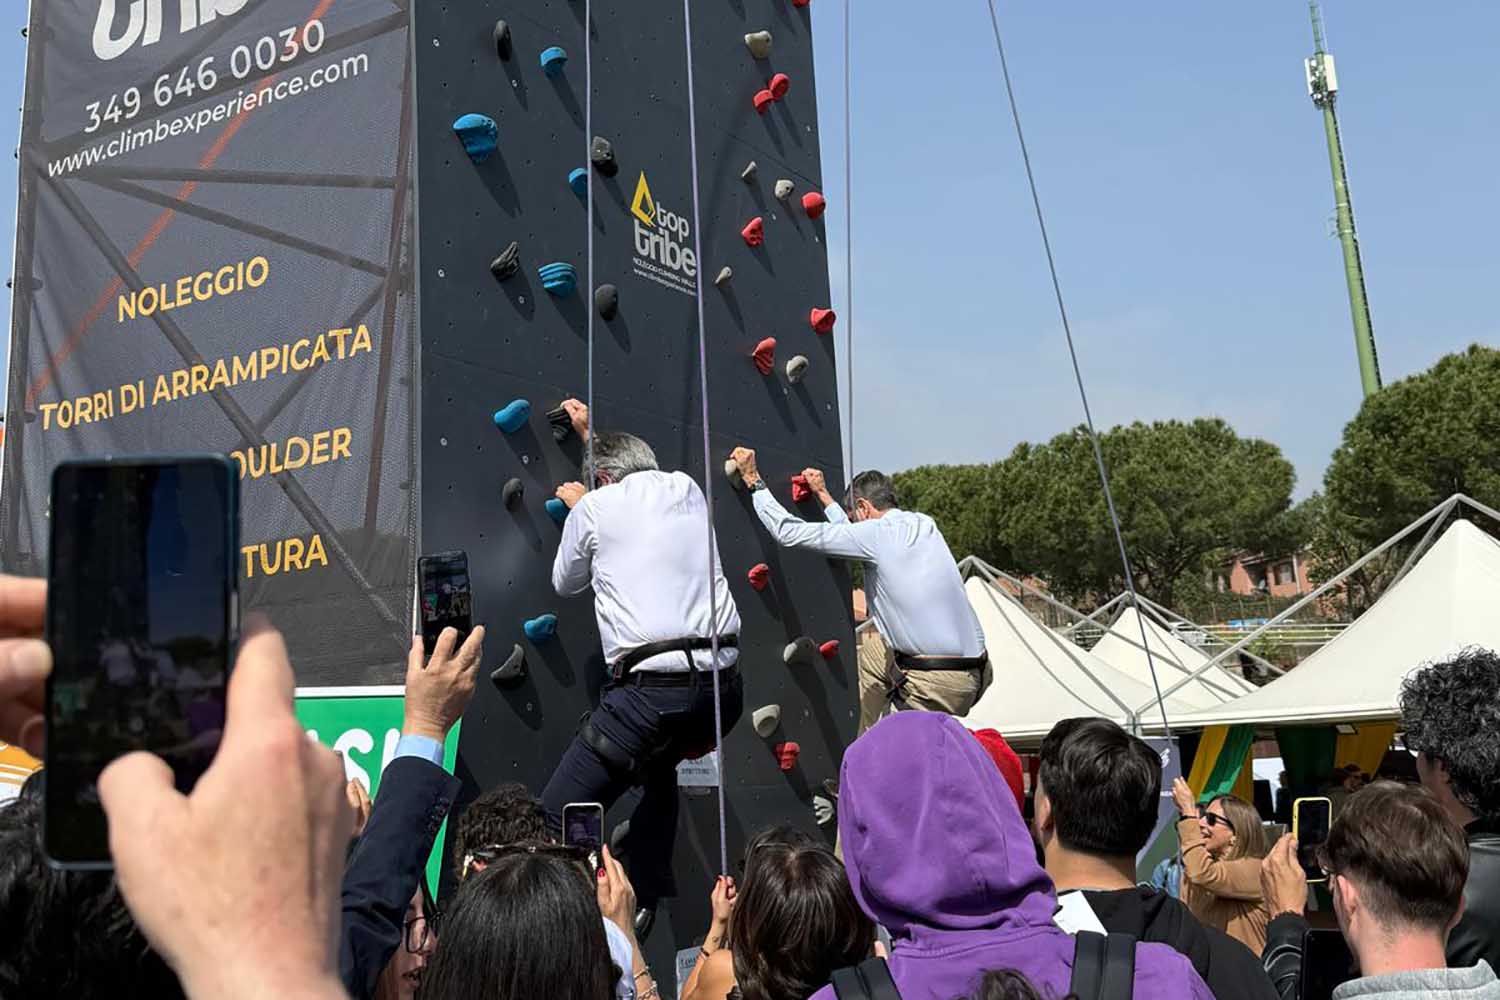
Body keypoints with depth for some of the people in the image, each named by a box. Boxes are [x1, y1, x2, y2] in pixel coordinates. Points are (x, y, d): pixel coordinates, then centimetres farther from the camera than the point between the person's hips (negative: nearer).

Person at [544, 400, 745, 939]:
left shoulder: (596, 506, 5)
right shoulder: (686, 489, 17)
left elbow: (565, 582, 22)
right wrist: (591, 433, 53)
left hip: (650, 688, -6)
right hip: (722, 685, 7)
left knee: (556, 821, -1)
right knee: (658, 769, 35)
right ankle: (644, 904, 36)